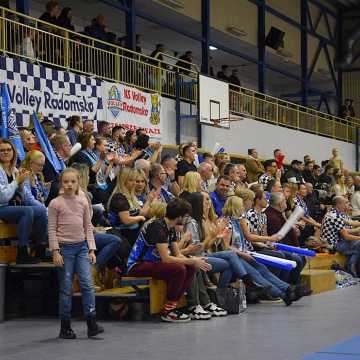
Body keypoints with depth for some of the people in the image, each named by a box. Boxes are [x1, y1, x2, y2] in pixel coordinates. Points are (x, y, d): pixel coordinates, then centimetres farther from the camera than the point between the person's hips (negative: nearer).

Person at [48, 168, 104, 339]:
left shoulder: (83, 202, 8)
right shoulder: (55, 203, -3)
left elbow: (88, 227, 11)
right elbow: (52, 229, -4)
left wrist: (91, 249, 5)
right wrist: (55, 252, -11)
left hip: (82, 247, 3)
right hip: (65, 247, -3)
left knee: (87, 284, -8)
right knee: (66, 288, 1)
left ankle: (91, 324, -5)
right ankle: (65, 327, 11)